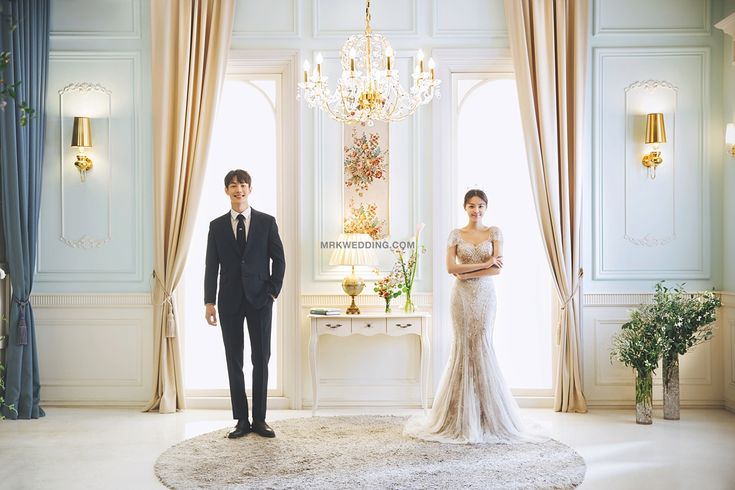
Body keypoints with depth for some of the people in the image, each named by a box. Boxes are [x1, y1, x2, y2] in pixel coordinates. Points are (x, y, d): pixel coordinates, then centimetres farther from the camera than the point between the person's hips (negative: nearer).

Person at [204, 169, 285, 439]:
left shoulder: (266, 222, 4)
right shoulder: (217, 226, 7)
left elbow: (279, 259, 5)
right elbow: (211, 266, 5)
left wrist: (273, 291, -4)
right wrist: (209, 302, -1)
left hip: (259, 299, -1)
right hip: (230, 301, 1)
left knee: (261, 360, 1)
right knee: (234, 361, 4)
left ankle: (259, 419, 10)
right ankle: (241, 420, 11)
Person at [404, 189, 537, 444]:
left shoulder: (494, 232, 3)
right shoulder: (456, 234, 5)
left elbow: (497, 269, -7)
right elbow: (450, 267, -7)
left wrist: (466, 273, -10)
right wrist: (484, 263, -12)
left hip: (485, 295, 0)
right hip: (462, 296, 0)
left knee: (482, 347, -1)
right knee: (463, 346, 0)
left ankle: (487, 418, 11)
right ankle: (464, 419, 11)